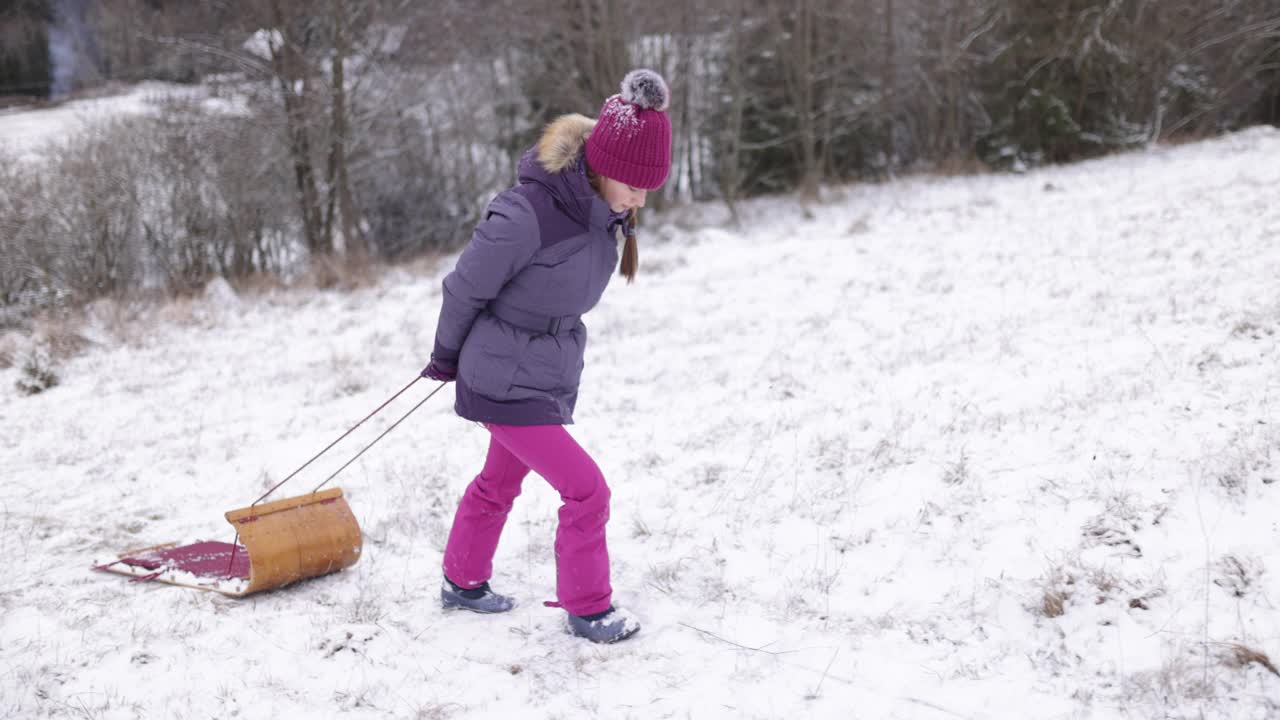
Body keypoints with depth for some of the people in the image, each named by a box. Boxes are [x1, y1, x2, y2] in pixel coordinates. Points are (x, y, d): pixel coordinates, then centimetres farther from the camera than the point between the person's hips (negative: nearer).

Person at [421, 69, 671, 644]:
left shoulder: (603, 209, -5)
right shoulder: (528, 213, -31)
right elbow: (465, 288, -16)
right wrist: (447, 357, 1)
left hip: (553, 376, 8)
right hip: (506, 385, -8)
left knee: (499, 483, 24)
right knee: (586, 490, -6)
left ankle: (462, 582, 44)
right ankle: (588, 609, 13)